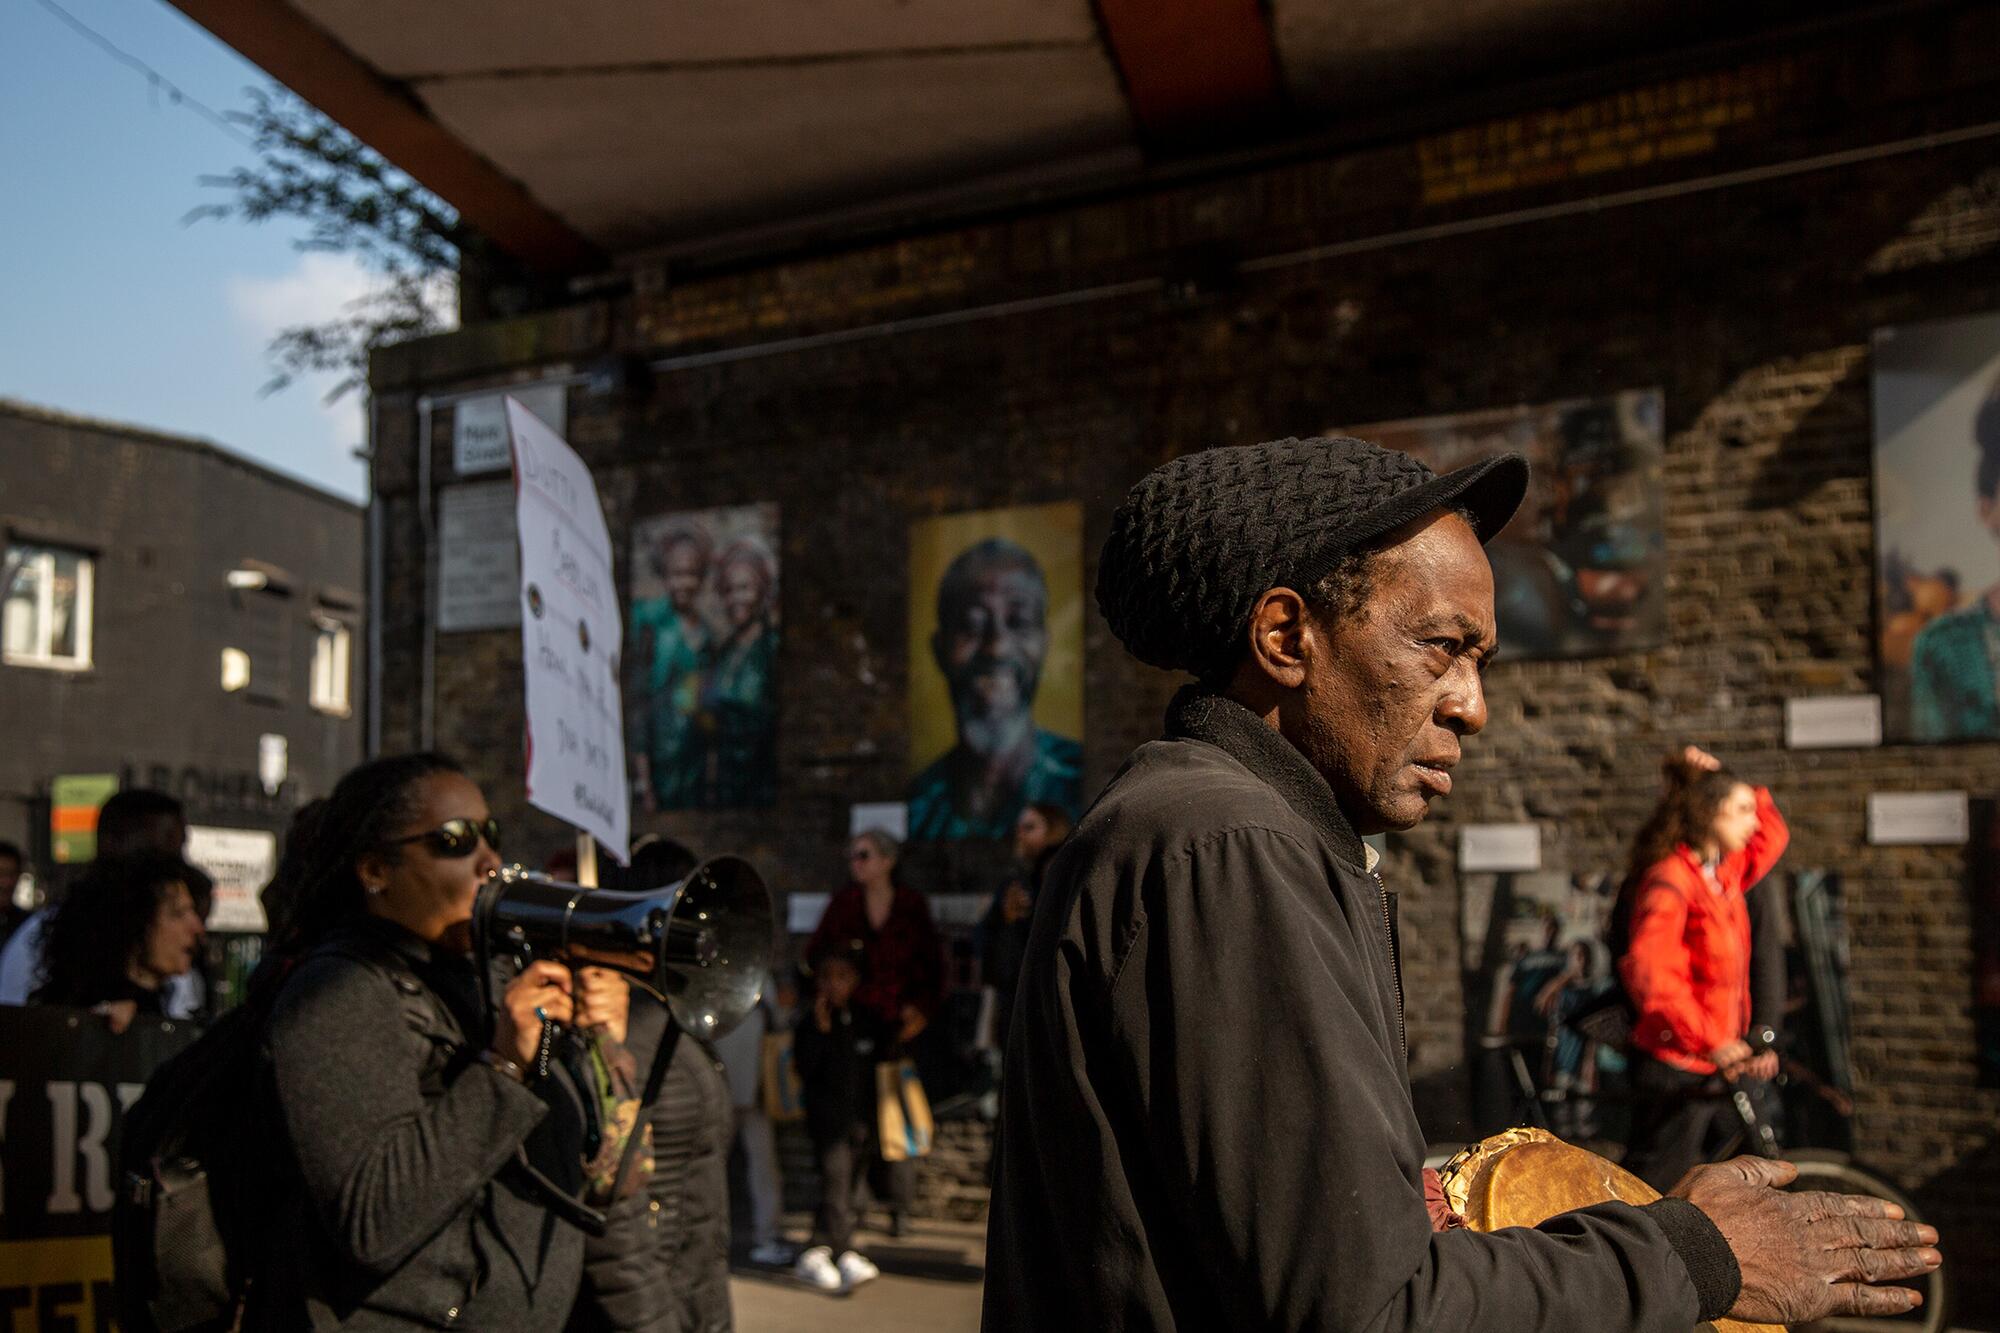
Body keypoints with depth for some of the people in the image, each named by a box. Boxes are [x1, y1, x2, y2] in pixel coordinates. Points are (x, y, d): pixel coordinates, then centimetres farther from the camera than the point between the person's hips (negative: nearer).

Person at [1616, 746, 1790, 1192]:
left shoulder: (1724, 876, 11)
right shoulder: (1670, 879, -16)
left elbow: (1772, 834, 30)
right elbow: (1647, 970, -28)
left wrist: (1722, 777, 14)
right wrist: (1711, 1042, -32)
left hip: (1720, 1069, 9)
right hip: (1676, 1073, -9)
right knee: (1653, 1200, -5)